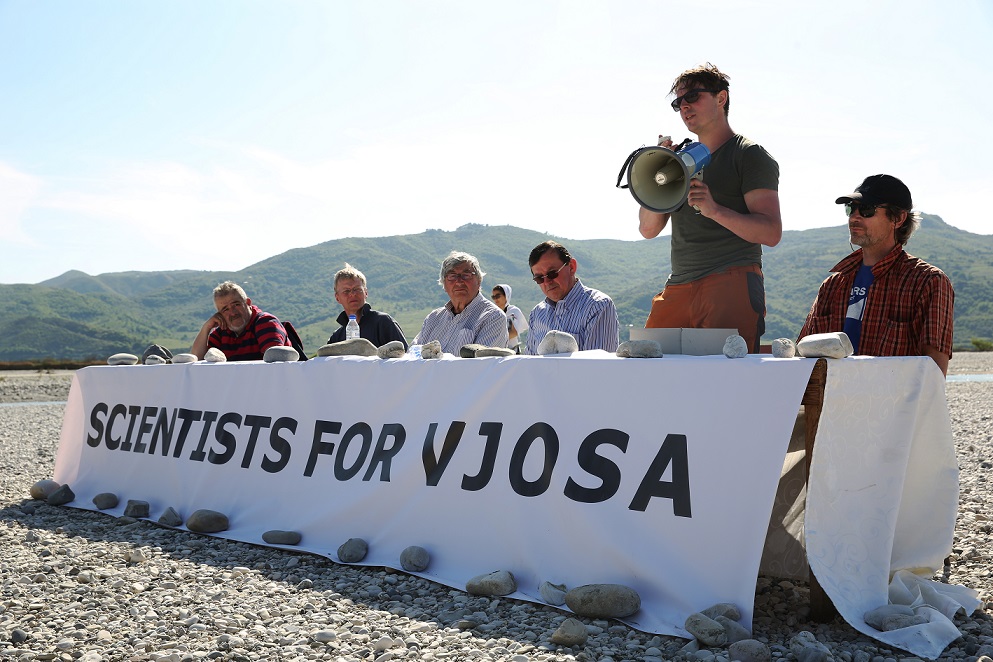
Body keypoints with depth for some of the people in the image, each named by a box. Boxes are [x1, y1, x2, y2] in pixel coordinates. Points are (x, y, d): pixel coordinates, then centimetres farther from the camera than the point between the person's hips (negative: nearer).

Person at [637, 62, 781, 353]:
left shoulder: (749, 155, 4)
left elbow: (771, 233, -8)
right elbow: (648, 228, 17)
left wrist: (715, 210, -21)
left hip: (732, 283, -6)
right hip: (678, 288, 6)